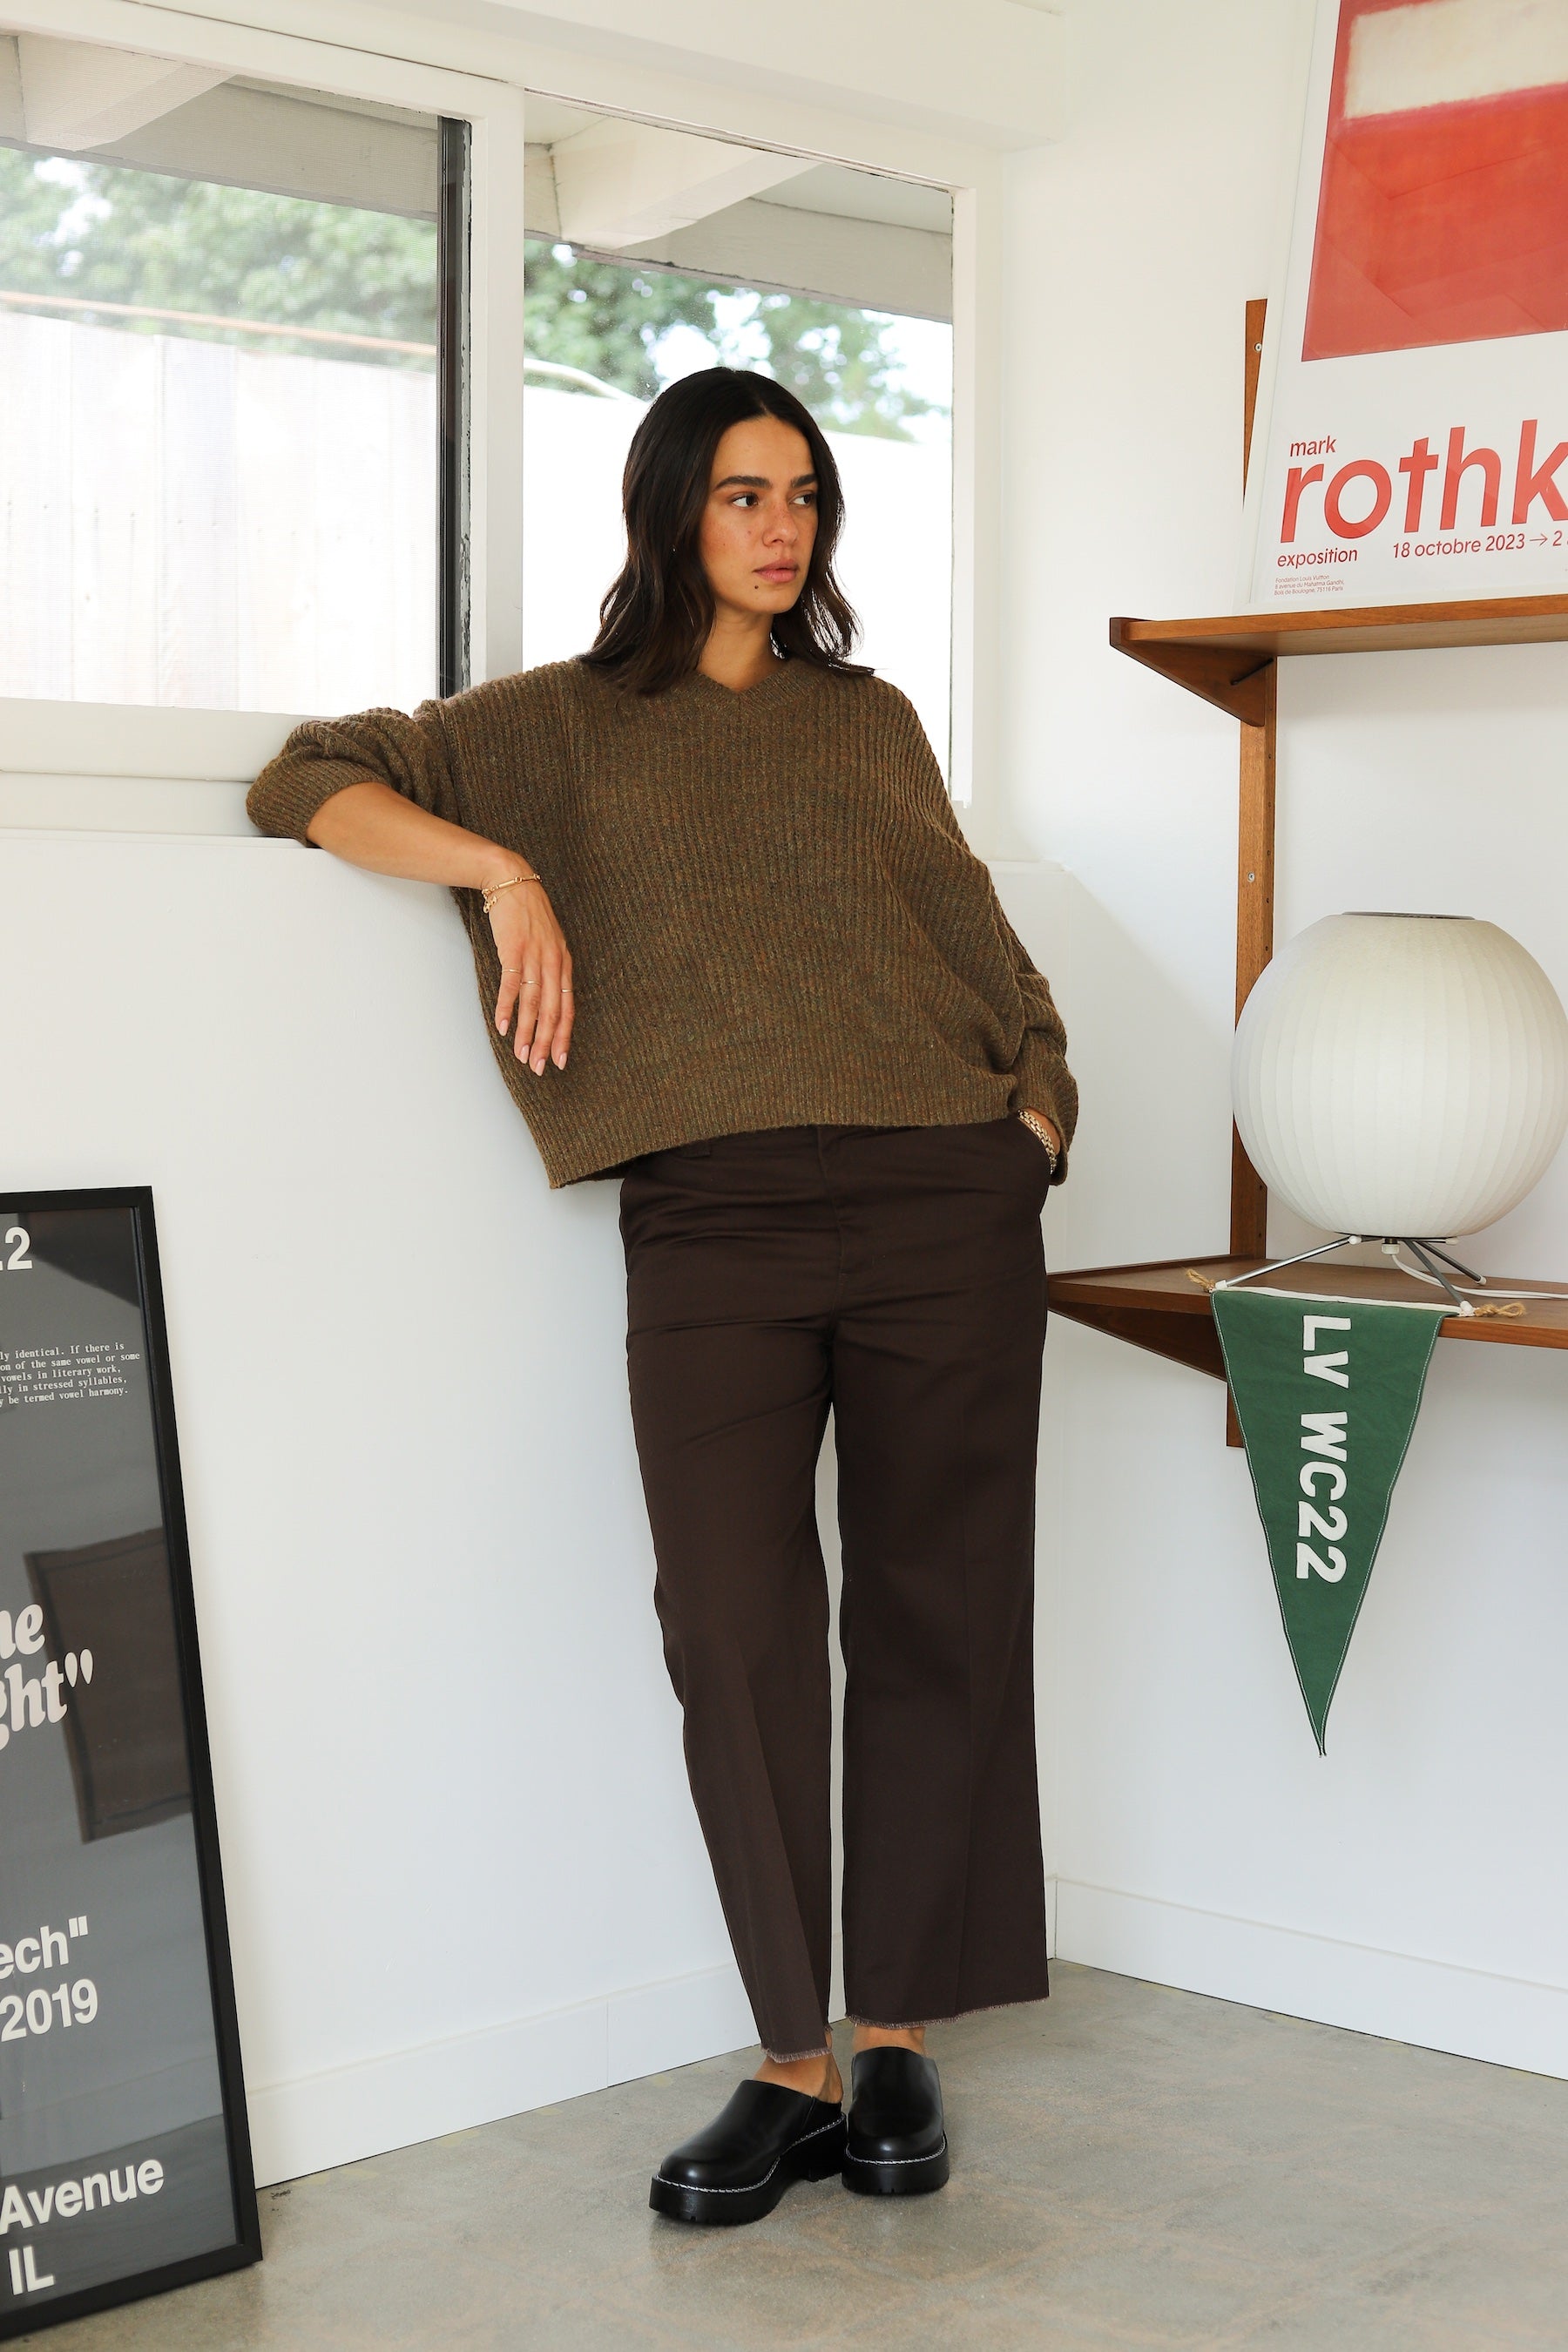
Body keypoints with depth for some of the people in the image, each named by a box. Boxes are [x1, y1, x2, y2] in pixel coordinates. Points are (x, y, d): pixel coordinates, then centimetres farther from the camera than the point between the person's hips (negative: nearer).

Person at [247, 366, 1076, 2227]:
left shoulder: (871, 720, 21)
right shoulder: (567, 724, 14)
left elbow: (980, 943, 20)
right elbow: (315, 780, 8)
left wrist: (1033, 1112, 4)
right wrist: (502, 868, -7)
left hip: (944, 1201, 2)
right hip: (712, 1221, -2)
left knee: (938, 1619, 2)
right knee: (735, 1632, -8)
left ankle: (899, 2040, 13)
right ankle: (794, 2064, 3)